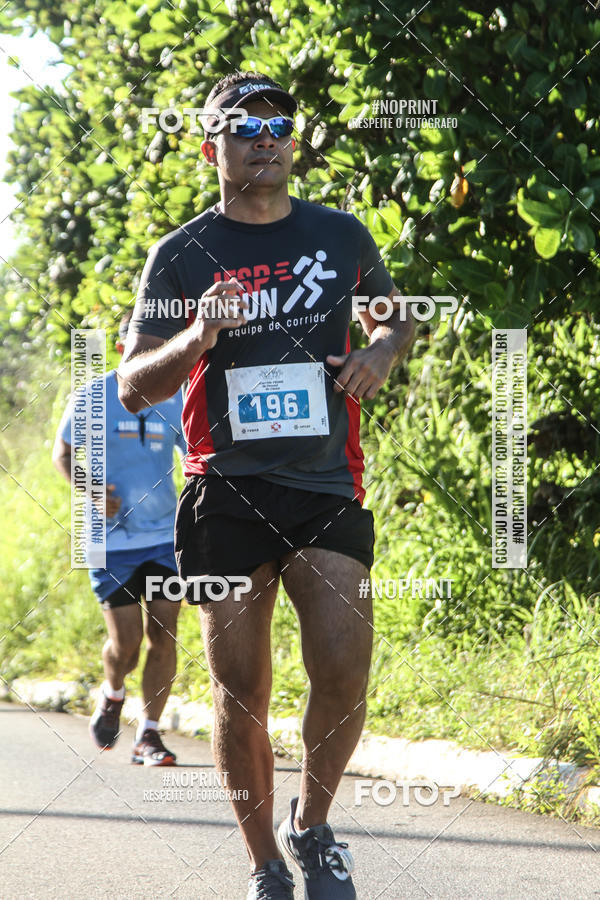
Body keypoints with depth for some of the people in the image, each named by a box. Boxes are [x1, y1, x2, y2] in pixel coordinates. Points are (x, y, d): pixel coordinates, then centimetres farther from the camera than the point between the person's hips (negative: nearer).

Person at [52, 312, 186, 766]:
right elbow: (63, 450, 6)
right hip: (112, 539, -2)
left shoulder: (173, 401, 4)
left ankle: (148, 735, 4)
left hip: (164, 537, 2)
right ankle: (112, 696, 27)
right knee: (126, 641, -6)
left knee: (163, 634, -6)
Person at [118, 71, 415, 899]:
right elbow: (133, 387, 2)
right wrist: (196, 339, -18)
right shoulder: (182, 254, 2)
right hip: (227, 491, -1)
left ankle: (311, 828, 11)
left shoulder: (341, 235, 8)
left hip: (327, 488, 1)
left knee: (344, 672, -14)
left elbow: (394, 315, 26)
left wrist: (384, 350, 2)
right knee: (240, 694, 1)